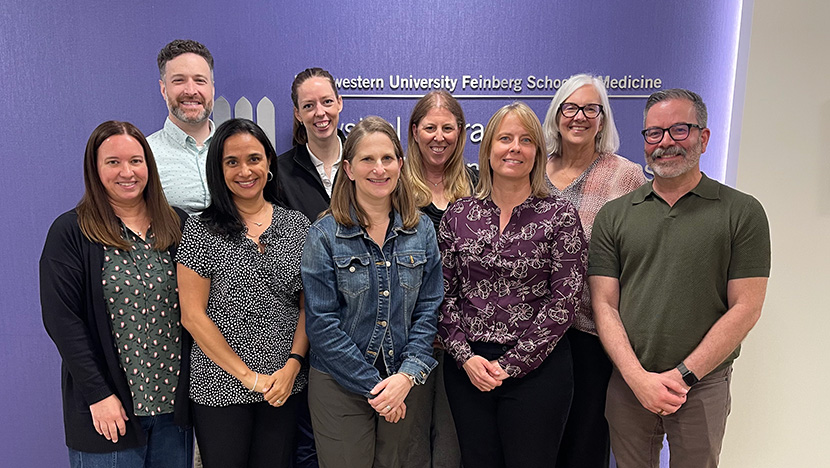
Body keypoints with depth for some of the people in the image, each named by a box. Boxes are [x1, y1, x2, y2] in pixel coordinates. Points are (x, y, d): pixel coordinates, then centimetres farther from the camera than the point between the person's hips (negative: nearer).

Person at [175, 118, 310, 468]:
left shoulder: (297, 225, 3)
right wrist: (249, 376, -10)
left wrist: (293, 364, -8)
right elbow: (192, 315, -8)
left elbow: (309, 304, 4)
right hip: (221, 386, -2)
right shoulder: (202, 230, -5)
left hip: (284, 385, 3)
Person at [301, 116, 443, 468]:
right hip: (339, 386, -3)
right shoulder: (324, 235, -8)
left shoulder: (422, 229, 1)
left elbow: (429, 309, 1)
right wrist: (374, 385, -13)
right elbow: (322, 323, -11)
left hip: (405, 383, 3)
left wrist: (408, 375, -10)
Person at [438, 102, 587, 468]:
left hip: (537, 367, -2)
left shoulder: (560, 215, -3)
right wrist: (465, 356, -6)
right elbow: (444, 294, 5)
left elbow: (564, 301, -8)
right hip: (467, 368, 3)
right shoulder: (458, 215, 4)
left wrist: (510, 364, -10)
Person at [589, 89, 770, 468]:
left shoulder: (742, 212, -2)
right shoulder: (613, 216, 3)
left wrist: (682, 375, -12)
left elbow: (745, 308, -6)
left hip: (703, 386, -1)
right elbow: (604, 305, -1)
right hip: (627, 384, 2)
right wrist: (638, 377, -12)